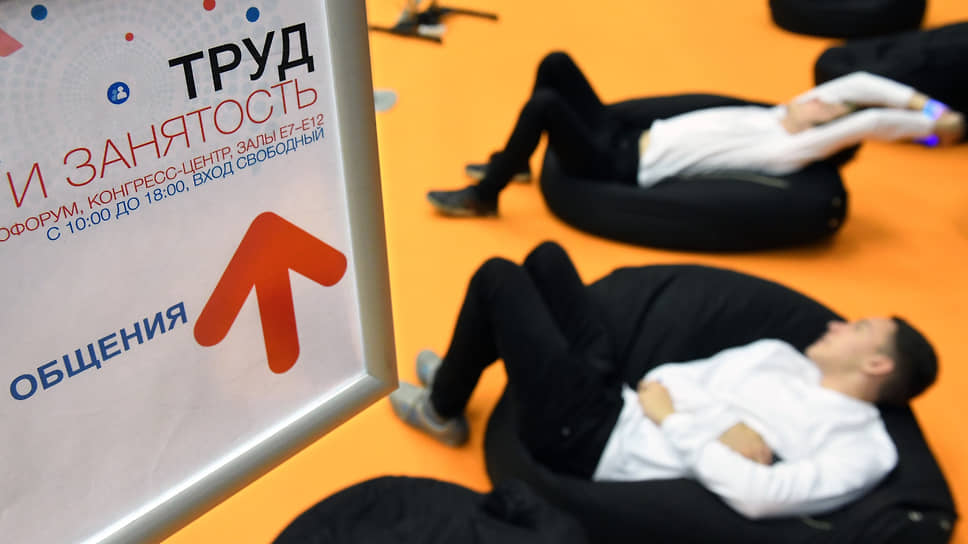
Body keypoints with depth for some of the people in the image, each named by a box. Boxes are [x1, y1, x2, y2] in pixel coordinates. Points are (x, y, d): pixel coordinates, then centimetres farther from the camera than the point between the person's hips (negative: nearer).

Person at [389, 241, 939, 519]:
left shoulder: (862, 449, -12)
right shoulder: (780, 355, 12)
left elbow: (759, 496, -29)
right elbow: (665, 378, 9)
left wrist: (675, 422, -17)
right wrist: (722, 427, -12)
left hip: (591, 440, -8)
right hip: (611, 400, 8)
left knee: (498, 276, -4)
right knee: (546, 257, 15)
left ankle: (442, 412, 20)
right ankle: (457, 376, 32)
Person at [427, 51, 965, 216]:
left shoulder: (787, 150, -16)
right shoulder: (779, 118, 7)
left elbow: (865, 120, -23)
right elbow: (855, 84, 6)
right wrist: (920, 100, 5)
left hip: (626, 167, -9)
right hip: (629, 134, 9)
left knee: (545, 103, -25)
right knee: (556, 65, 7)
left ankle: (482, 196, -5)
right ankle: (515, 161, 20)